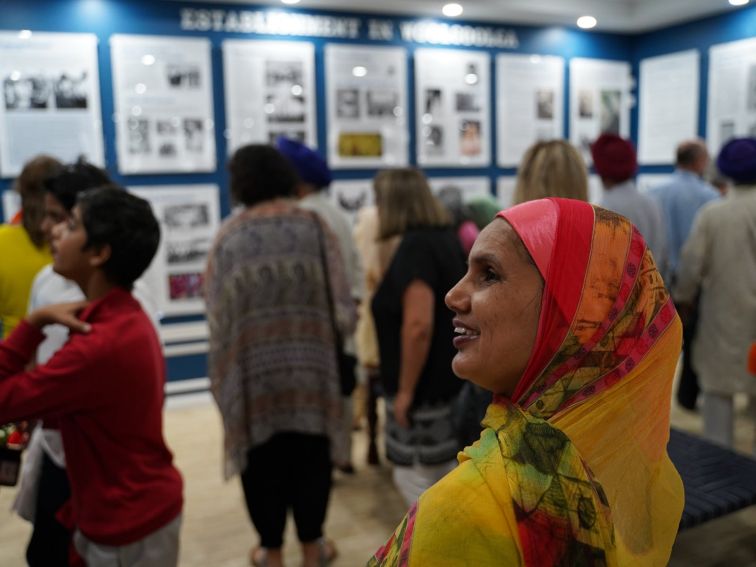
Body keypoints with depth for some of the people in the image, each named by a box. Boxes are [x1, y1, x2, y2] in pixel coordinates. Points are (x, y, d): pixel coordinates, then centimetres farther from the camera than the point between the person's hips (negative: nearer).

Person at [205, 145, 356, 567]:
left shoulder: (230, 235, -4)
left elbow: (218, 310, -3)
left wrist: (225, 371, 11)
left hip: (253, 365, 0)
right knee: (310, 453, 15)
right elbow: (341, 302, -6)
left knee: (263, 456, 14)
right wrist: (334, 328, 14)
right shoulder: (312, 226, -4)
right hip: (309, 362, 0)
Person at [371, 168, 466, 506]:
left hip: (426, 387, -9)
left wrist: (405, 390, -20)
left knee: (413, 477, 3)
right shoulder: (446, 237, 10)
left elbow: (418, 326, -27)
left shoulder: (415, 247, -19)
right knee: (443, 476, 19)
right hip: (449, 379, 9)